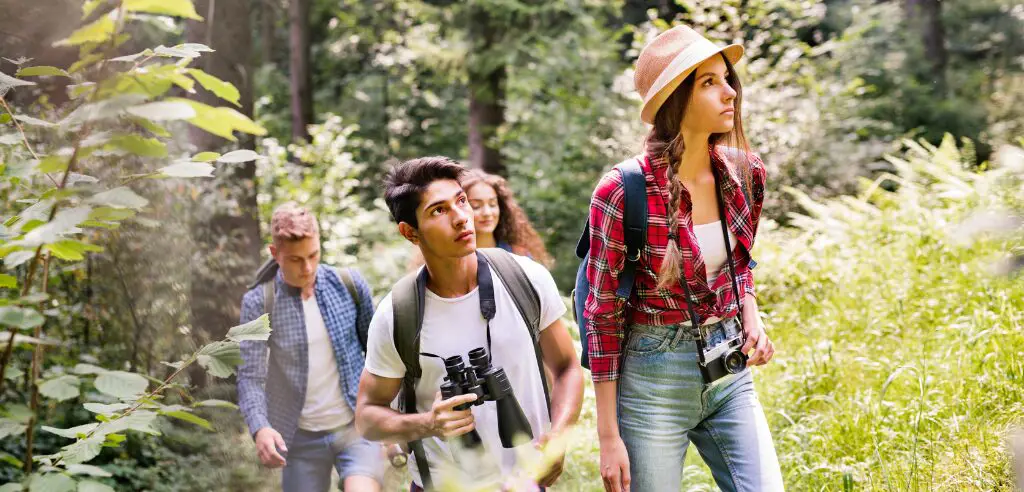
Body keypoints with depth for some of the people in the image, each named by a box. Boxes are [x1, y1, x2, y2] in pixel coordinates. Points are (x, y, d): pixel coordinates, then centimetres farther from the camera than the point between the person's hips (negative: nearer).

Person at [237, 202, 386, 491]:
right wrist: (260, 428, -29)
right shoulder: (259, 303, -7)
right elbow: (250, 376, -11)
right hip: (302, 438, 1)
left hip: (356, 427, 0)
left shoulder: (350, 285, -3)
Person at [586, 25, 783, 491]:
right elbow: (603, 316, -10)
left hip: (730, 371, 5)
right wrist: (608, 436, -10)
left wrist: (752, 319, 0)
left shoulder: (744, 174, 1)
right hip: (653, 377, -5)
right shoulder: (624, 192, -15)